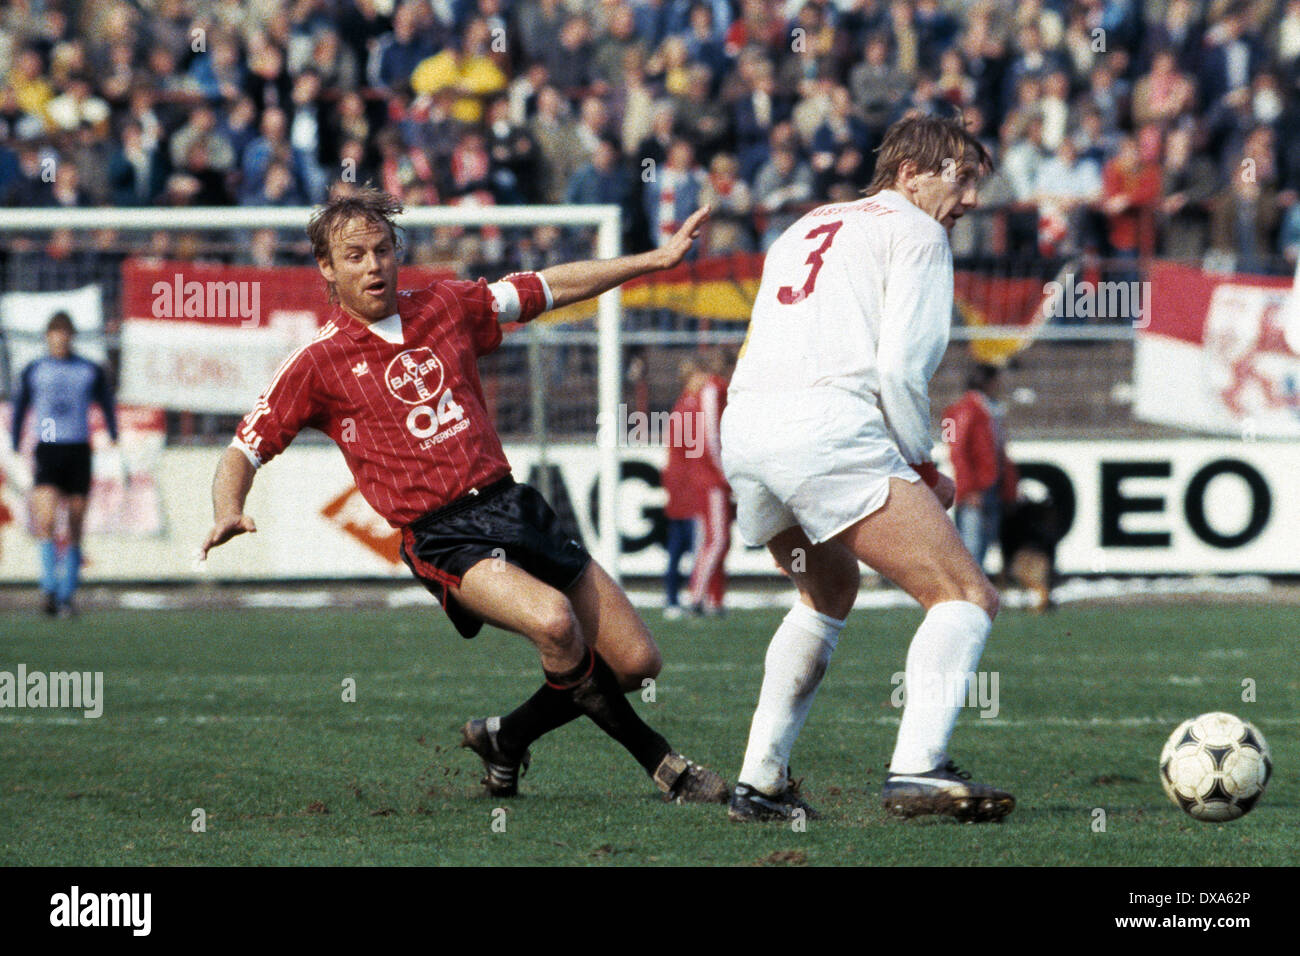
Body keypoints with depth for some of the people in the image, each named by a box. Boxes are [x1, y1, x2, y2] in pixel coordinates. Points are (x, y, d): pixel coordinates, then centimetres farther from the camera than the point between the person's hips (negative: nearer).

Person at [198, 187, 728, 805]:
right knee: (552, 619, -33)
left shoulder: (448, 307, 12)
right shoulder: (317, 364, 0)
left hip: (511, 504, 6)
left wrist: (658, 259, 19)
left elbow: (552, 289, 22)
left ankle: (507, 738, 22)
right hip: (442, 539, -6)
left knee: (636, 661, 0)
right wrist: (228, 513, -18)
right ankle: (657, 760, -11)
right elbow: (243, 452, 3)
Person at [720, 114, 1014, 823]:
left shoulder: (806, 229, 32)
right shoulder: (914, 231, 8)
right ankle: (916, 769, -26)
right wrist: (923, 467, 9)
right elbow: (901, 366, -5)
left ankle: (759, 781, 24)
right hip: (827, 426, -8)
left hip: (742, 426, 8)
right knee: (966, 597, -7)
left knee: (829, 595, 31)